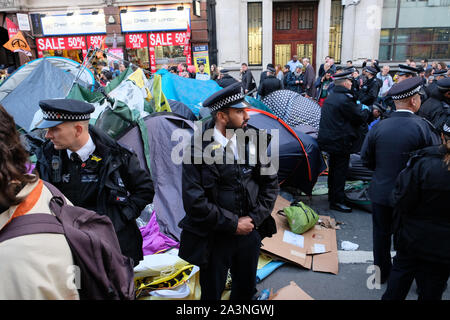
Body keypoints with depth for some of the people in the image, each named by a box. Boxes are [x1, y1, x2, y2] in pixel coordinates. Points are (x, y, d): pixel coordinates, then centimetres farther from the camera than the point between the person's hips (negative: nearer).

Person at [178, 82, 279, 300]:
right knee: (212, 293, 17)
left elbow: (270, 183, 2)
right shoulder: (198, 149, -19)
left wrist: (254, 219, -7)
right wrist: (232, 224, -16)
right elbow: (194, 202, -20)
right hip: (214, 239, -4)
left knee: (246, 289, 26)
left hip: (250, 234, 5)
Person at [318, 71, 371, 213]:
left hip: (329, 138, 10)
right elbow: (360, 118, -12)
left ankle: (332, 195, 34)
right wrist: (365, 110, 6)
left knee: (333, 168, 20)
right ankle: (337, 201, 7)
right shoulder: (344, 99, -19)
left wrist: (358, 107, 14)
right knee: (340, 170, 0)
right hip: (340, 141, -10)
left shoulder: (330, 97, 11)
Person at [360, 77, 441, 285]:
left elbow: (366, 159, -2)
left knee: (382, 233, 19)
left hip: (381, 192, 2)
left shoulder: (378, 127, -9)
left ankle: (382, 272, 36)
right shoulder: (423, 127, -19)